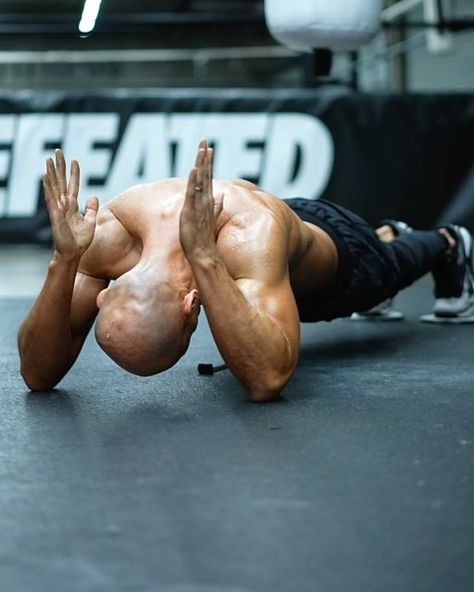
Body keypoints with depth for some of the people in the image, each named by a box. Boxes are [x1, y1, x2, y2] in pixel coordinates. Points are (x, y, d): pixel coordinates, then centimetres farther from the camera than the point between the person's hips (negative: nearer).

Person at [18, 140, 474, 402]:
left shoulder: (250, 233, -55)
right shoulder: (109, 235, -43)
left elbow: (268, 379, -64)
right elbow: (38, 374, -40)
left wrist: (204, 257, -71)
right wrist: (63, 260, -56)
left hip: (328, 244, -4)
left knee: (390, 267, 34)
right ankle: (387, 233, 75)